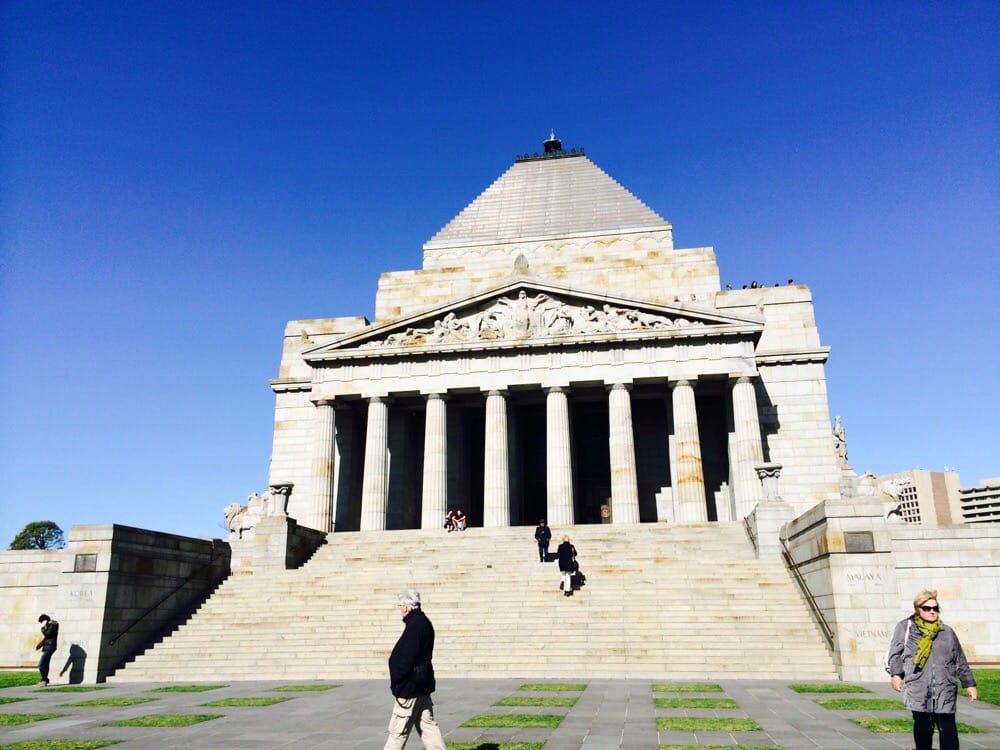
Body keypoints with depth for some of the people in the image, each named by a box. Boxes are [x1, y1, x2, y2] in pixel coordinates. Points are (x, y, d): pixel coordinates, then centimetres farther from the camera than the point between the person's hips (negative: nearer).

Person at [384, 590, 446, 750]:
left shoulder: (415, 625, -21)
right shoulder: (424, 623, 10)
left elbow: (407, 658, -23)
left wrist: (396, 682, -12)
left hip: (410, 687, -10)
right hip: (423, 685, 10)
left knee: (398, 728, 2)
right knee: (427, 724, 14)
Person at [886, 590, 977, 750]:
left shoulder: (947, 632, 16)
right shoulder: (905, 627, 5)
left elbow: (960, 660, 21)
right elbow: (895, 652, 0)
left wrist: (969, 684, 19)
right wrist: (895, 674, -11)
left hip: (944, 688, 2)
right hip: (918, 687, -2)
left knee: (948, 728, -4)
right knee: (923, 726, 3)